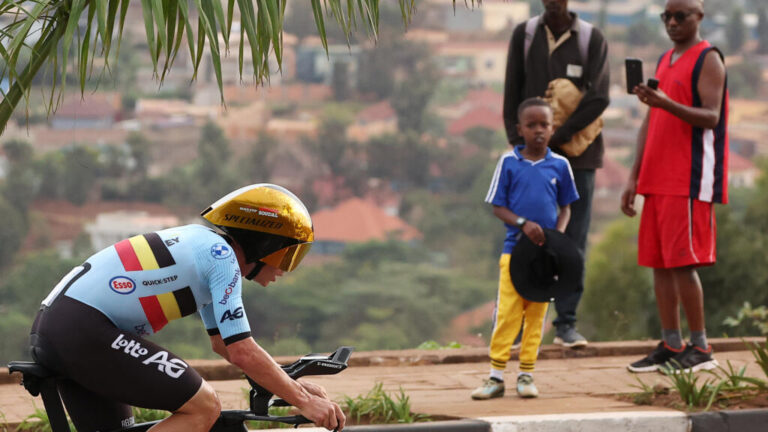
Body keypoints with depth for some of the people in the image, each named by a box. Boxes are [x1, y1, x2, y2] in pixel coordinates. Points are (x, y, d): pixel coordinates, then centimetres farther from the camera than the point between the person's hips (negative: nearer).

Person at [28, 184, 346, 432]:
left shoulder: (204, 245, 23)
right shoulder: (222, 257, -6)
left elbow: (223, 343, 32)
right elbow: (243, 352, -11)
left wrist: (296, 387, 27)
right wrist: (304, 402, -3)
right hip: (86, 330, -10)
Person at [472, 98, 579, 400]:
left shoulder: (559, 165, 4)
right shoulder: (508, 162, 0)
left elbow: (565, 207, 12)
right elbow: (498, 206, 1)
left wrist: (559, 233, -7)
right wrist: (523, 223, -15)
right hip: (514, 247, -2)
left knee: (536, 313, 5)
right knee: (507, 311, -5)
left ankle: (526, 374, 13)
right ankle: (496, 376, -1)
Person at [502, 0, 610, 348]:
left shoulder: (592, 40, 1)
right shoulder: (524, 35, 6)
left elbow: (598, 98, -8)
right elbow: (512, 94, 5)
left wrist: (557, 137, -14)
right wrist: (519, 143, -5)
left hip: (577, 153, 0)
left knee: (573, 240, 0)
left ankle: (567, 323, 5)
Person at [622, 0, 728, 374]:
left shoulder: (708, 60, -5)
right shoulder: (664, 62, 19)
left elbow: (711, 117, -16)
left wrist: (667, 103, -31)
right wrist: (634, 178, 16)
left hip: (690, 181, -8)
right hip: (658, 180, 8)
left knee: (683, 263, -9)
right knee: (659, 264, 6)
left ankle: (699, 349, -2)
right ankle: (670, 346, 10)